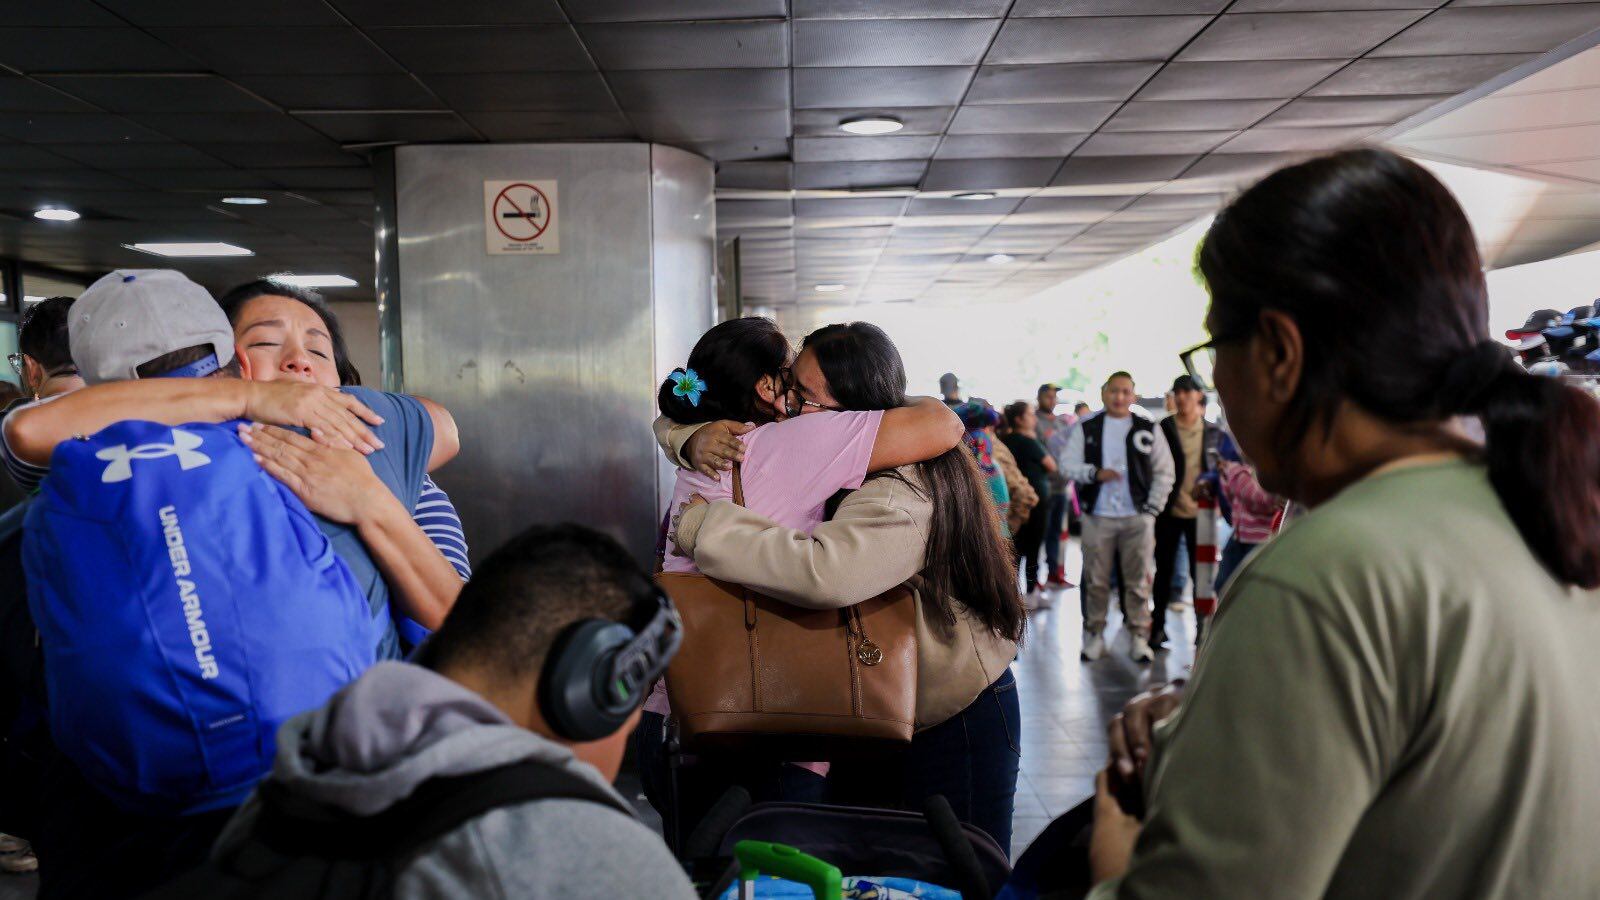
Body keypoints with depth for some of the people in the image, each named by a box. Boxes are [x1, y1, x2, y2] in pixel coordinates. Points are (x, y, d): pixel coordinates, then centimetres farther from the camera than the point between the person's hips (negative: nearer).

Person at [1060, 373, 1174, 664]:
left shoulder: (1149, 430, 6)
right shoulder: (1086, 429, 7)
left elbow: (1164, 471, 7)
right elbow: (1068, 464, 3)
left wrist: (1153, 507, -1)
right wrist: (1095, 473, -14)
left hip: (1138, 518, 0)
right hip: (1097, 517, 0)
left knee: (1138, 580, 3)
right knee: (1096, 580, 5)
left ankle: (1139, 637, 12)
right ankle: (1094, 635, 16)